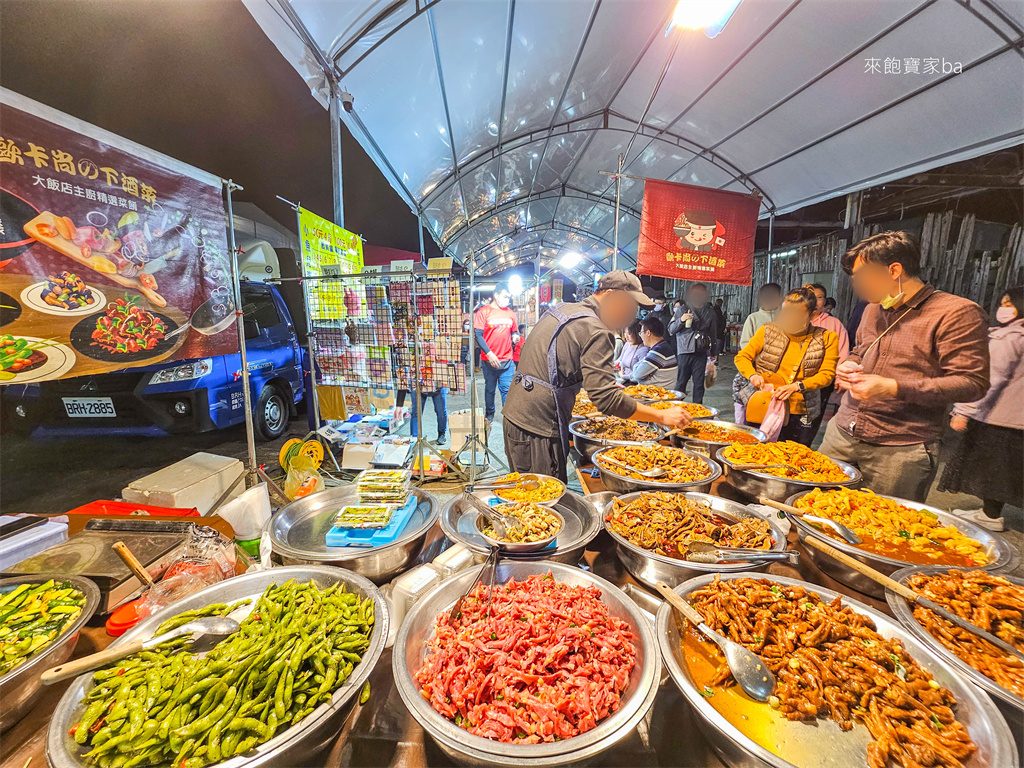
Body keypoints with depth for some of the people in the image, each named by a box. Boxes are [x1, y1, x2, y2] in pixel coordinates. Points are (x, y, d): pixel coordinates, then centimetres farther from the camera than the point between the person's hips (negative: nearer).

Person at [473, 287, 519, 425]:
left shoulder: (510, 313, 7)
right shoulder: (483, 311, -4)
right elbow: (478, 335, -9)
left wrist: (515, 336, -6)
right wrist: (489, 353, -17)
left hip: (507, 361, 2)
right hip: (489, 360, -2)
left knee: (507, 390, 1)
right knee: (490, 389, 13)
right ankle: (489, 415, 31)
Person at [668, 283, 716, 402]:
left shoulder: (710, 312, 14)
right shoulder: (682, 310, 5)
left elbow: (712, 333, 21)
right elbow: (671, 329, 1)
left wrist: (713, 355, 18)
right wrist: (681, 320, -18)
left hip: (701, 352, 3)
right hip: (685, 351, -2)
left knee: (699, 383, 5)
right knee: (681, 382, -2)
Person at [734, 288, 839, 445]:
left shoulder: (827, 338, 3)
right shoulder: (768, 331, 3)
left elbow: (827, 374, -2)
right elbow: (742, 357, 6)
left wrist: (797, 386, -19)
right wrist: (752, 375, -13)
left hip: (800, 414, 0)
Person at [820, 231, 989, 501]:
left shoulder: (957, 312, -8)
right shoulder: (873, 309, 13)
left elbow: (972, 383, -12)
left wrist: (893, 388, -23)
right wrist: (848, 365, 4)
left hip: (902, 448, -5)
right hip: (842, 433, 6)